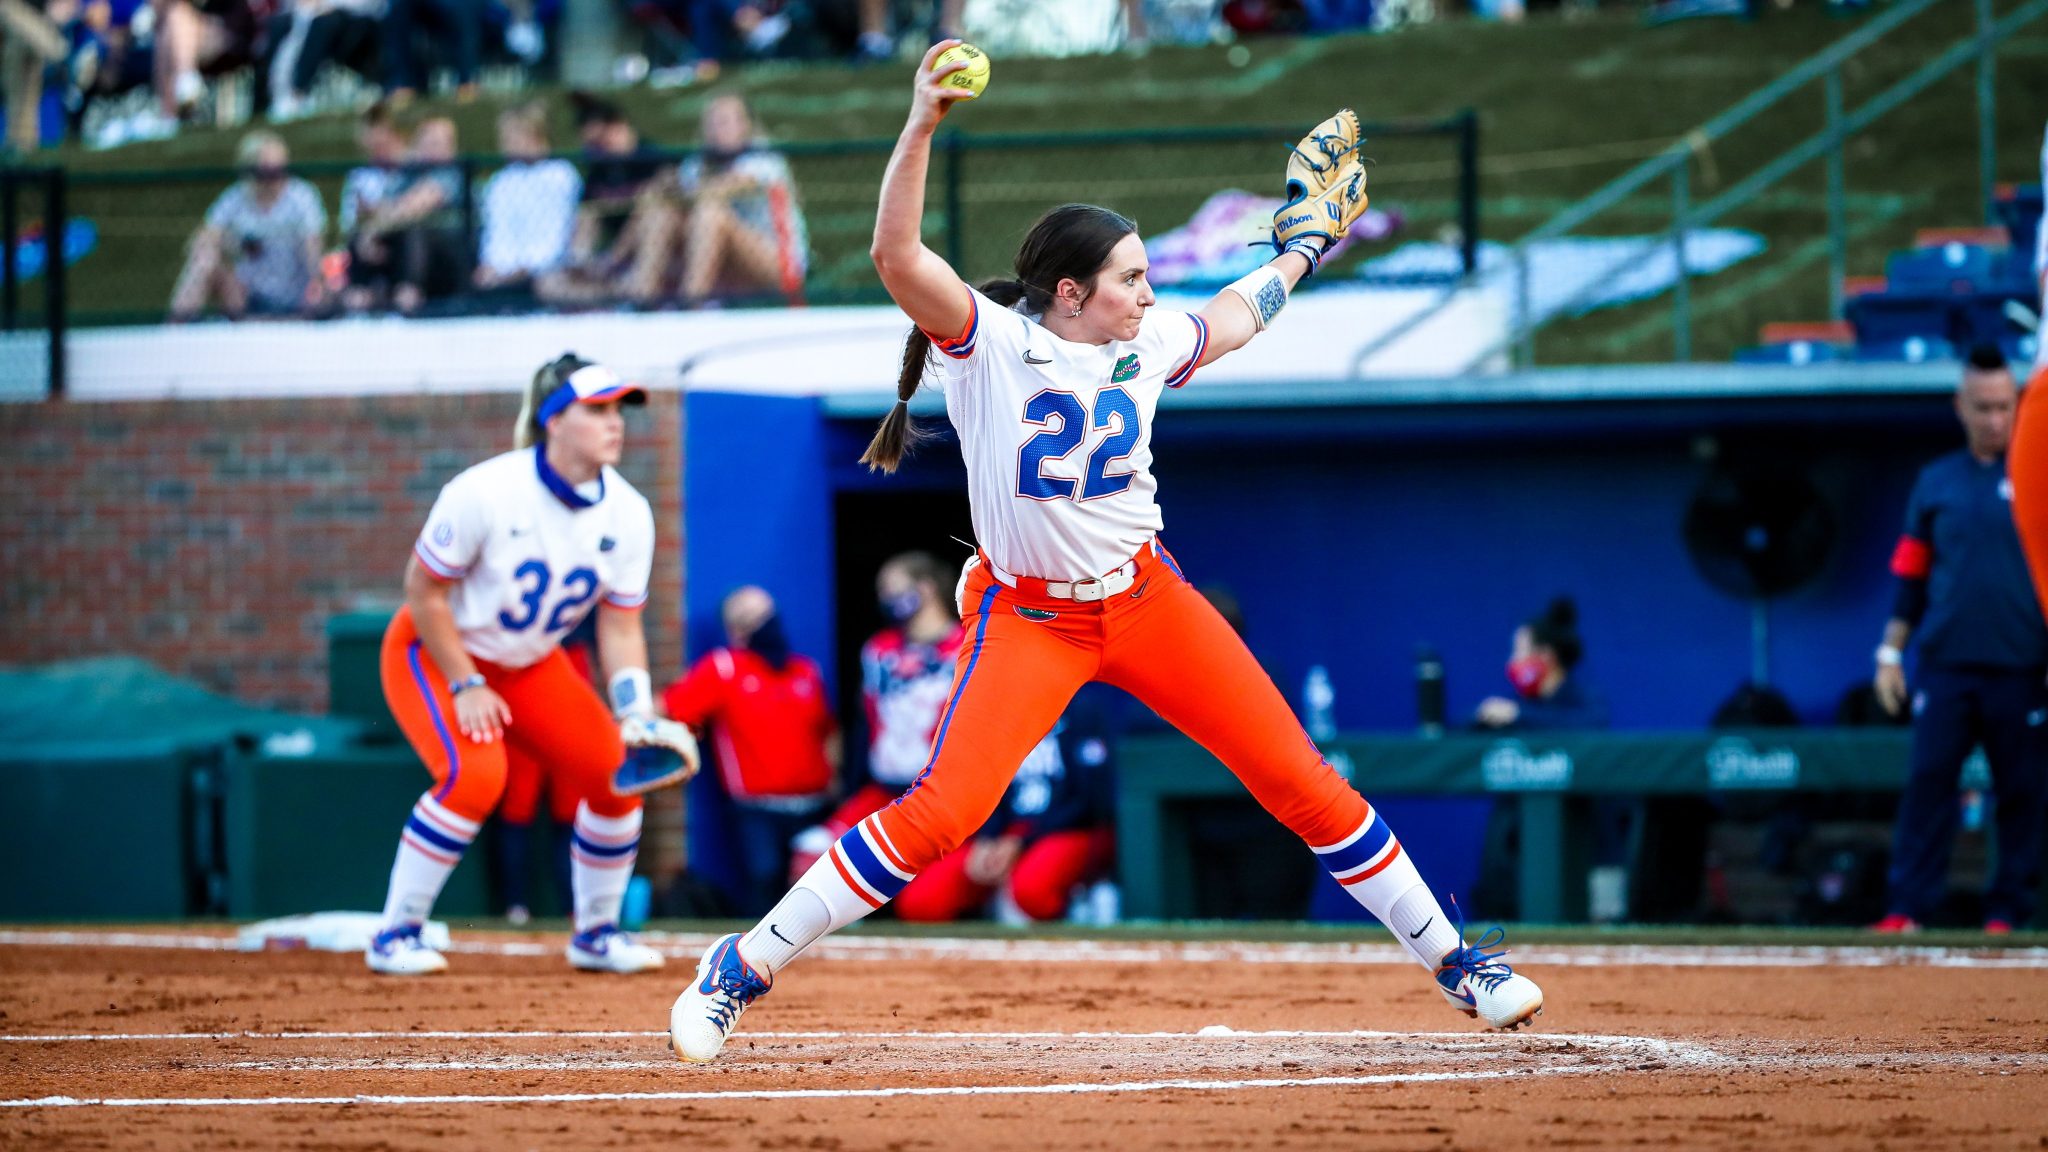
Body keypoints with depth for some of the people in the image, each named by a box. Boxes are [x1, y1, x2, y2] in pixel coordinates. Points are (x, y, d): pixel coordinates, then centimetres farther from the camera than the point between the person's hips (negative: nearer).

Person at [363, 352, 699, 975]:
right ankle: (395, 936, -15)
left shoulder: (628, 514, -12)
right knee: (475, 775, -30)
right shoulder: (485, 492, -28)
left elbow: (620, 625, -5)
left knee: (617, 773, -7)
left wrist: (638, 716, -19)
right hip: (434, 652, -6)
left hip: (530, 666, 6)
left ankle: (596, 934, 15)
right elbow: (424, 591, -19)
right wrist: (465, 687, -21)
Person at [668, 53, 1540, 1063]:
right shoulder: (990, 343, -15)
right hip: (1026, 618, -5)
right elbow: (897, 258, -32)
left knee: (1301, 781, 4)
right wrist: (922, 125, -43)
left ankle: (1450, 958, 18)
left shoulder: (1145, 344, 0)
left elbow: (1230, 320, 25)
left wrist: (1298, 254, 32)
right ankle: (740, 971, -7)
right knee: (938, 813, -19)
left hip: (1144, 598, 5)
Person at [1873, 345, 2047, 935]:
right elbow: (1910, 576, 14)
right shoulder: (1937, 481, 12)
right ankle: (1906, 908, -4)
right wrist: (1891, 651, 9)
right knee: (1928, 781, -4)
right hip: (1945, 664, 1)